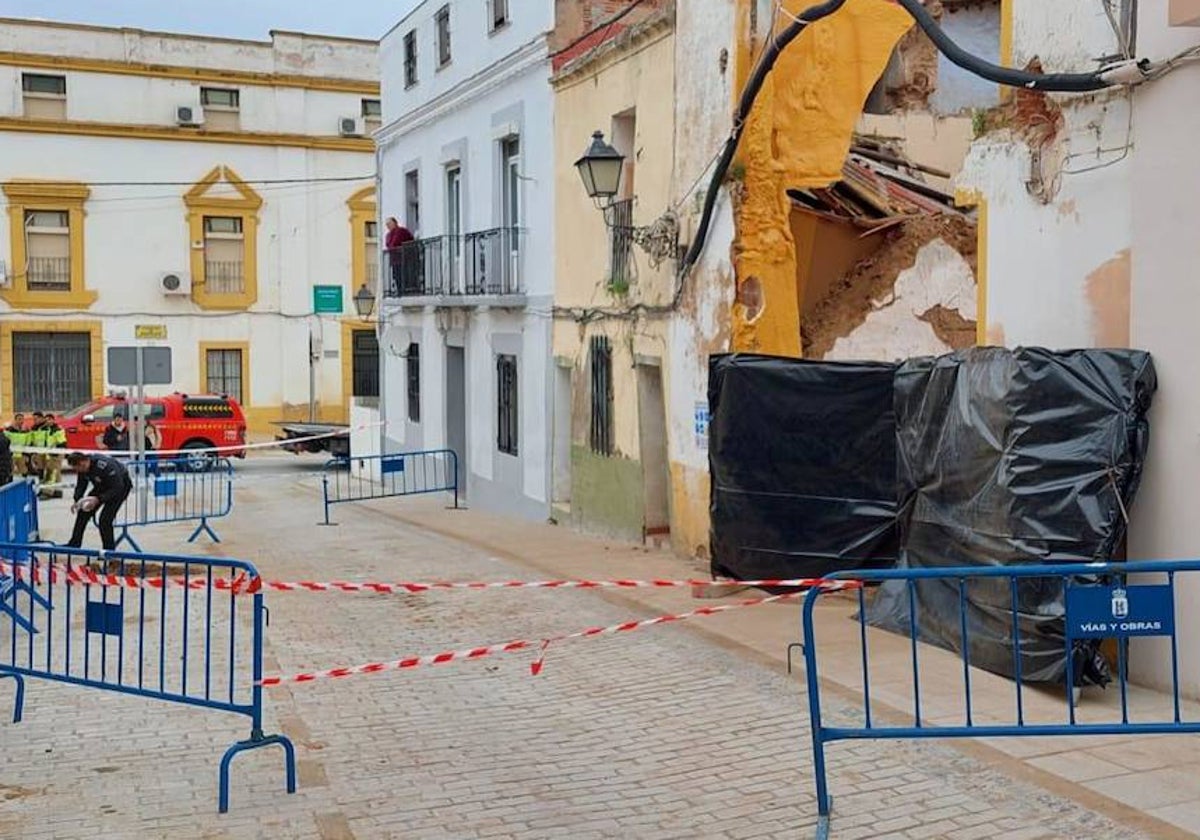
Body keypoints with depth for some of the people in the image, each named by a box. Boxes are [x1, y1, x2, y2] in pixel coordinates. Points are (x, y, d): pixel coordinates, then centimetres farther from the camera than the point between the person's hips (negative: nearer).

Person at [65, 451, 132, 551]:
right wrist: (77, 501, -19)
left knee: (104, 519, -17)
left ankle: (109, 551, -2)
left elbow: (117, 488, -34)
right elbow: (81, 486, -2)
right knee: (83, 512, 3)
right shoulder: (83, 468, -16)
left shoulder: (104, 466, -39)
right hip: (102, 486, 8)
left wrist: (98, 499, -39)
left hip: (121, 485, -8)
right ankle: (74, 544, 17)